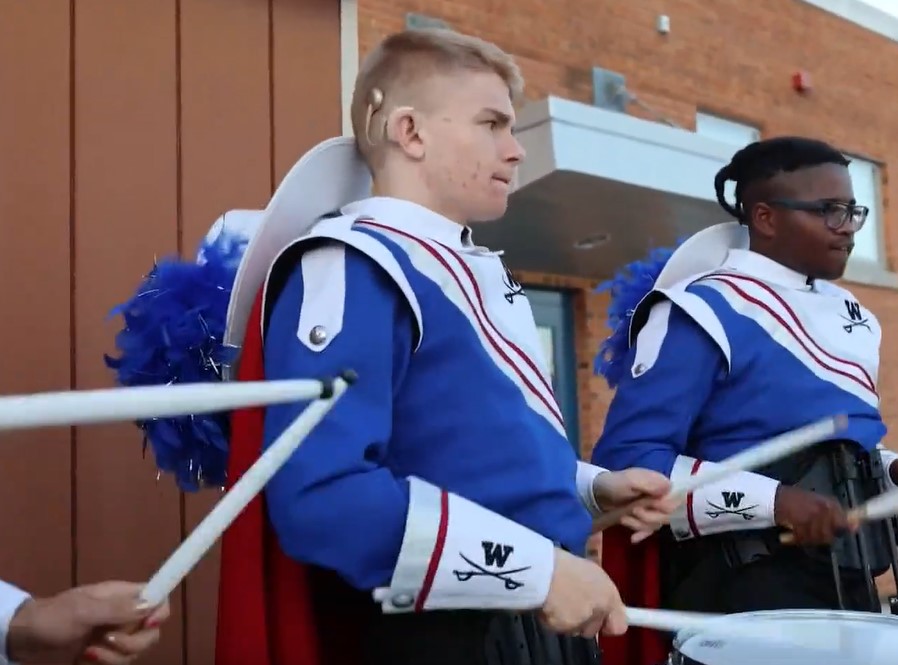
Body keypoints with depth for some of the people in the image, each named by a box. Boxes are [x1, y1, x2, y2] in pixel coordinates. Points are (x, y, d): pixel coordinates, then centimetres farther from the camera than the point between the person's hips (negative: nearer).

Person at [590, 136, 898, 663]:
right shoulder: (703, 313, -13)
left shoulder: (850, 315, 13)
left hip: (851, 578, 8)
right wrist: (774, 499, -26)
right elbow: (627, 459, -20)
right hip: (748, 584, -8)